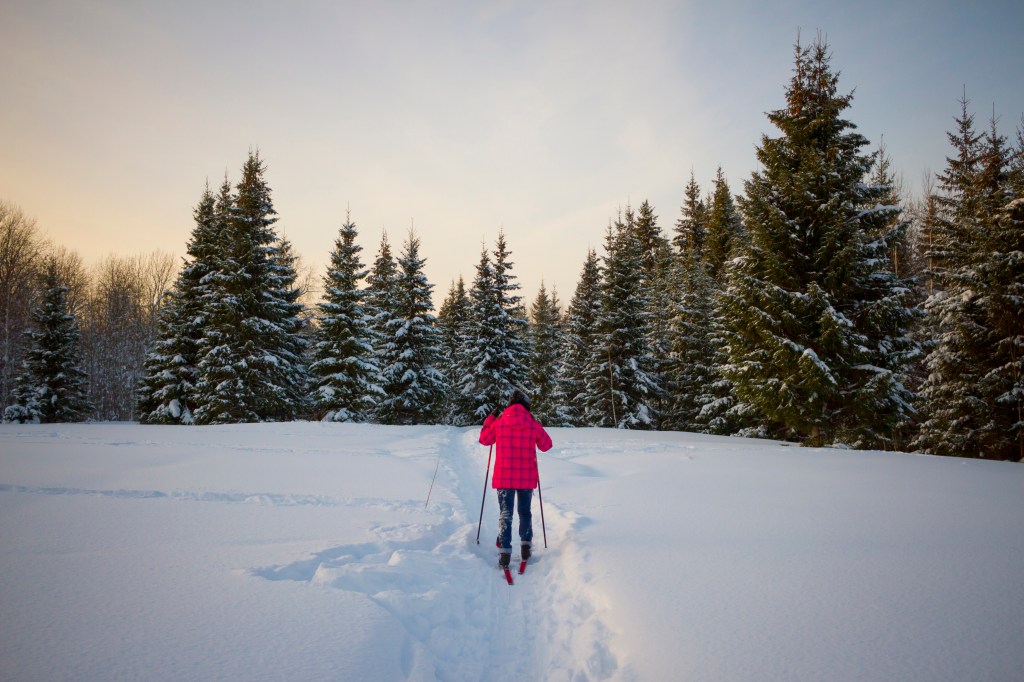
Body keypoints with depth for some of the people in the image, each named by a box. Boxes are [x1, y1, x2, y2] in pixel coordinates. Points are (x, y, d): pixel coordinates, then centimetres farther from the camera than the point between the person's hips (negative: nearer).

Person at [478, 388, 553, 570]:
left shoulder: (498, 423, -5)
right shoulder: (534, 425, -5)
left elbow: (484, 439, 11)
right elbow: (546, 445, 7)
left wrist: (489, 420, 23)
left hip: (504, 476, 0)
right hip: (527, 477, 1)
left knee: (505, 514, 6)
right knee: (525, 512, 19)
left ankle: (505, 552, -1)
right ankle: (526, 546, 21)